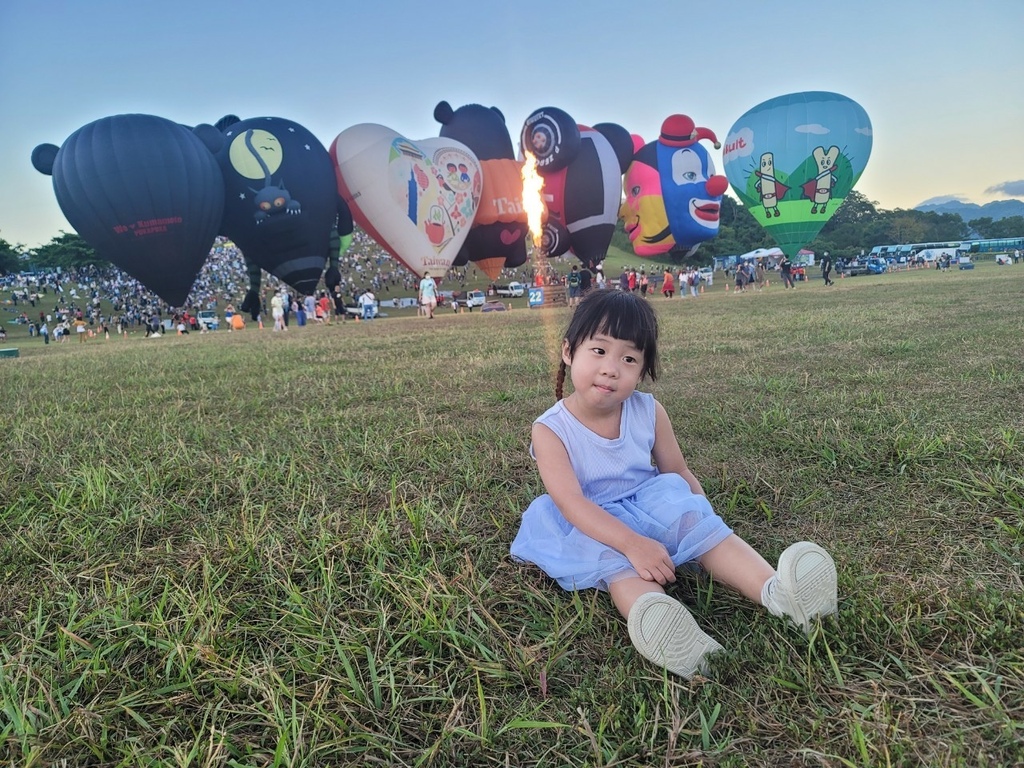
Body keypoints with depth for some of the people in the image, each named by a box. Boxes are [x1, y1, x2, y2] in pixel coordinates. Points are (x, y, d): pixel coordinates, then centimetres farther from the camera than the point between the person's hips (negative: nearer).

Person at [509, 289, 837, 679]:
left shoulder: (649, 413, -5)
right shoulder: (550, 430, -17)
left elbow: (679, 474, 8)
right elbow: (571, 502, -27)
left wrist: (707, 522, -3)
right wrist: (632, 544, -38)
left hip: (653, 507, 4)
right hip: (593, 526, -3)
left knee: (704, 526, -23)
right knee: (616, 561, -34)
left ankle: (774, 590, -42)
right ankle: (657, 620, -61)